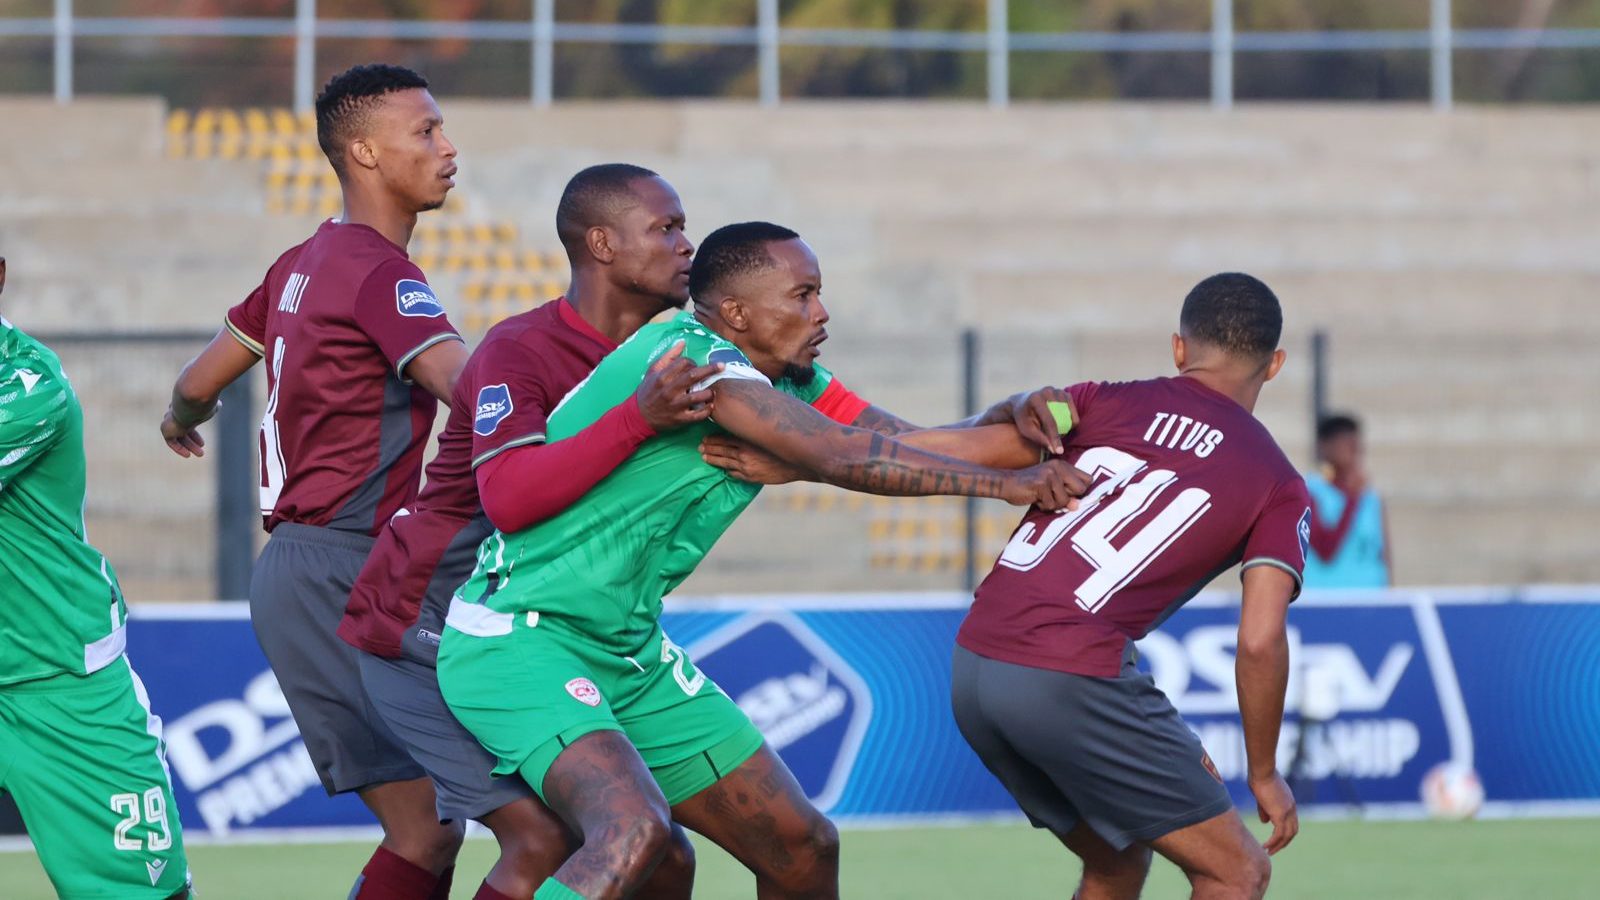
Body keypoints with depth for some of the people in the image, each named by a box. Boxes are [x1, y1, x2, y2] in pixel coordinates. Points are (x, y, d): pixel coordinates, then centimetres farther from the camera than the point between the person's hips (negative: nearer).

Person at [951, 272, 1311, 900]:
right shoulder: (1279, 488, 6)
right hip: (1075, 681, -6)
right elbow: (1260, 642, -3)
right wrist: (1264, 775, 8)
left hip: (971, 666, 6)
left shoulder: (1105, 402, 14)